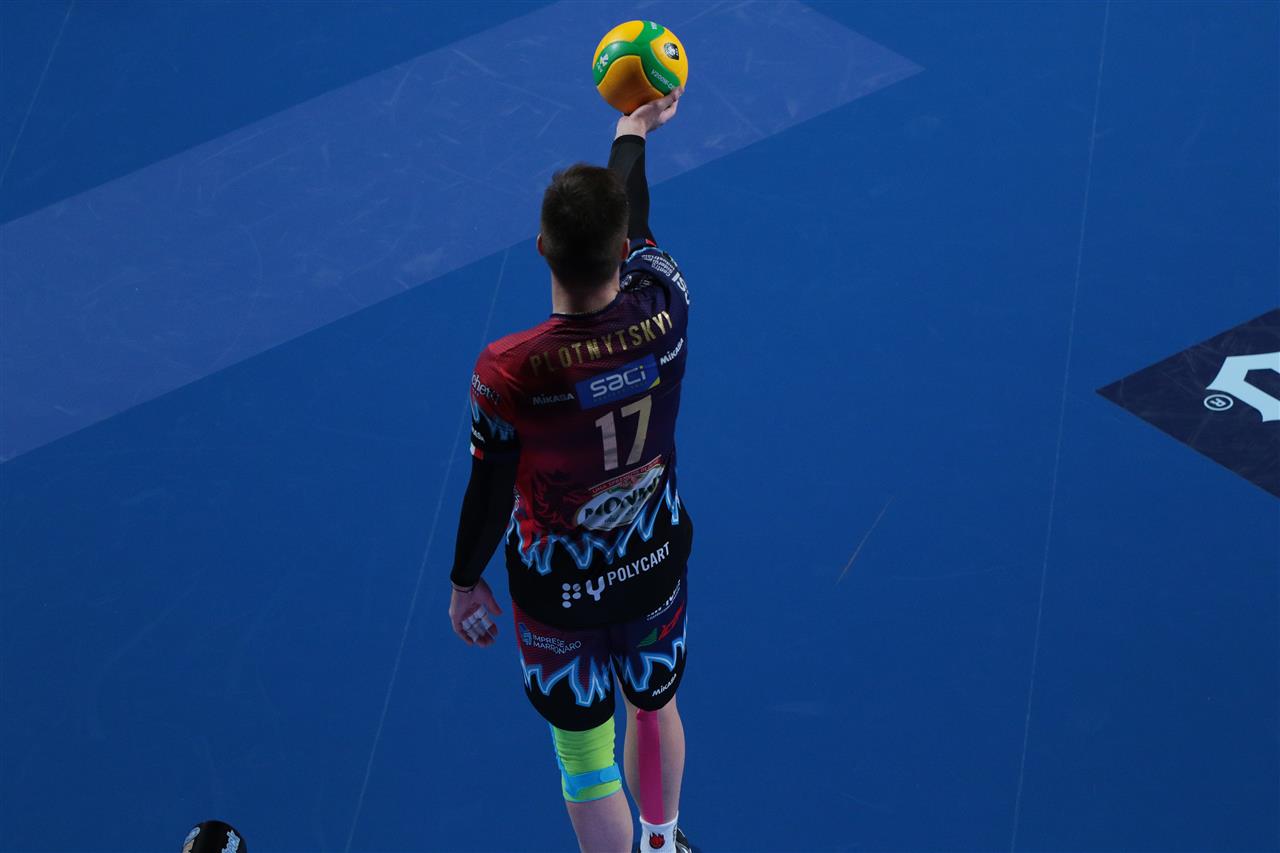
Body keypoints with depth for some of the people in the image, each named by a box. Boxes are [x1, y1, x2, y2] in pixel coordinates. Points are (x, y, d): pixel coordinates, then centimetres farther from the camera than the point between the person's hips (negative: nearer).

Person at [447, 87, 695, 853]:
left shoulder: (507, 374, -32)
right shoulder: (665, 309, -24)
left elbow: (489, 495, -17)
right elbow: (637, 218, -2)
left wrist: (466, 583, 2)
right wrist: (633, 134, 19)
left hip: (558, 598, -4)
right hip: (656, 567, 4)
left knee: (587, 758, 15)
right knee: (656, 704, 30)